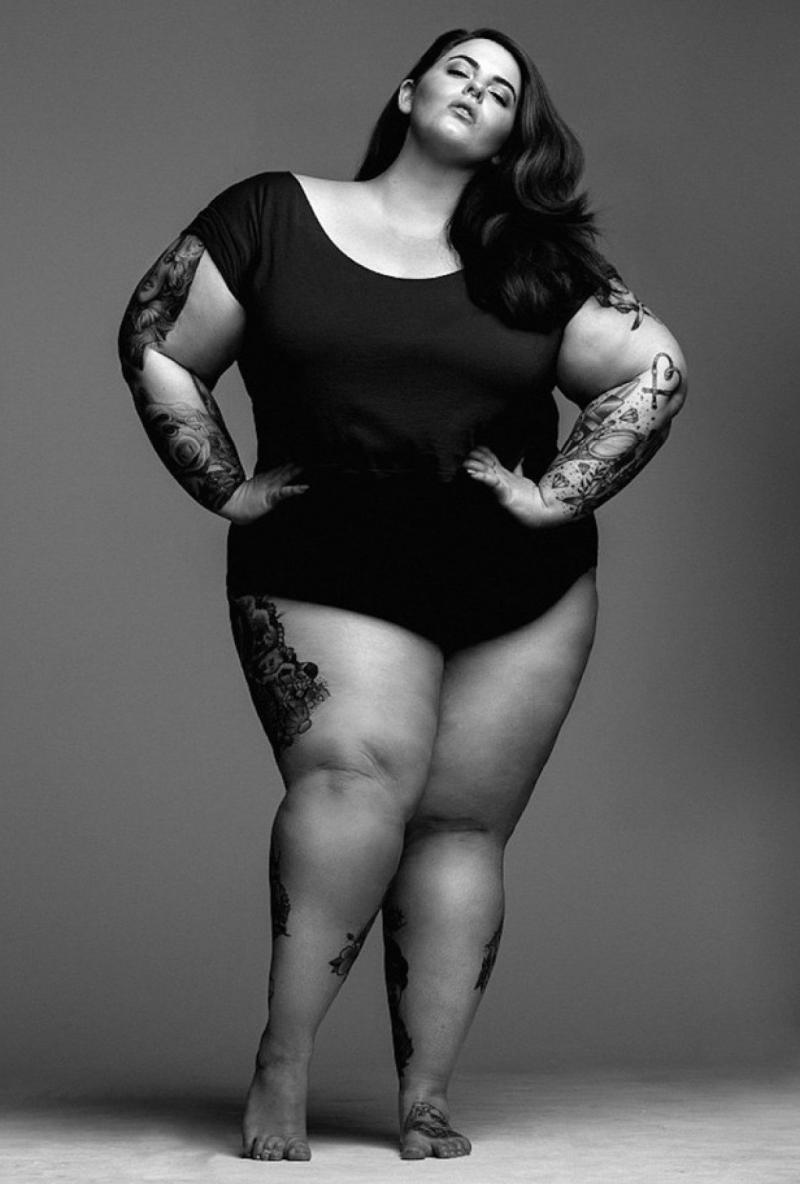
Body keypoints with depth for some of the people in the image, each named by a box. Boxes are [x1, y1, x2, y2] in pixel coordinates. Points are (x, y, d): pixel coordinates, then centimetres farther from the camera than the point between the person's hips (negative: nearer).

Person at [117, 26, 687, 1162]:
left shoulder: (538, 264, 10)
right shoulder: (270, 216, 5)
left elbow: (656, 369, 11)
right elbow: (155, 350, 6)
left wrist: (557, 493, 1)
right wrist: (229, 490, 0)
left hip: (523, 593, 3)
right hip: (326, 572, -3)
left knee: (460, 823, 1)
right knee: (357, 774, -26)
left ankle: (426, 1105, 6)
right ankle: (281, 1068, -21)